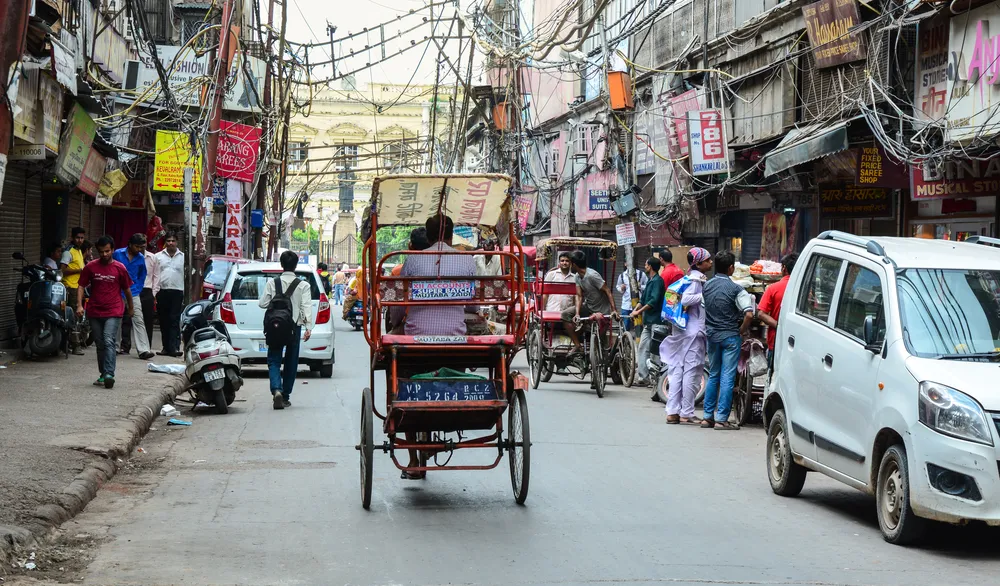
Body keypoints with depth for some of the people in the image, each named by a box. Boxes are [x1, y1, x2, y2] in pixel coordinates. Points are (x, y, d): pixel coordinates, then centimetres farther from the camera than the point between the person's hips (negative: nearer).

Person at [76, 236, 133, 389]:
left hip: (114, 312, -3)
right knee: (100, 345, 11)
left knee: (109, 342, -18)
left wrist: (131, 307, 20)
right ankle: (103, 375, 20)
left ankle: (109, 374, -26)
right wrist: (79, 305, -9)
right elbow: (82, 286, 5)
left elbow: (127, 289, 10)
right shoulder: (90, 267, 2)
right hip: (95, 312, 3)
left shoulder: (120, 268, -1)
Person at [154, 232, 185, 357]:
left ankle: (174, 347, -15)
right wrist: (154, 293, 1)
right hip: (162, 292, 2)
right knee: (164, 322, 7)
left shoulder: (183, 257, 8)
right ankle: (166, 347, 13)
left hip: (177, 292, -2)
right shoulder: (158, 256, 11)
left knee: (175, 321, -9)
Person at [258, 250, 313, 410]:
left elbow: (262, 303, -2)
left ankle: (276, 390, -20)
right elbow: (306, 307, -11)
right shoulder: (303, 285, -4)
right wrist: (308, 328, -13)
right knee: (291, 362, 11)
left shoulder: (272, 283, -3)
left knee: (274, 361, 5)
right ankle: (285, 397, 15)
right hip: (294, 328, 0)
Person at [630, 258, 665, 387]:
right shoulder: (650, 281, 17)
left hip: (656, 320, -10)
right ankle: (643, 376, 6)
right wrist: (636, 310, 2)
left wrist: (639, 312, -18)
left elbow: (654, 301, -21)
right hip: (648, 320, 10)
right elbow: (644, 299, 18)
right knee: (643, 347, 6)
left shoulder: (657, 281, -12)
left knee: (656, 350, -7)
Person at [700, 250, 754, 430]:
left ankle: (708, 416, 16)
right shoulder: (735, 289, -14)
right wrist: (741, 331, -7)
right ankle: (721, 419, -5)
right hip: (730, 336, -6)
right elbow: (749, 314, -22)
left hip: (711, 335, 6)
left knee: (713, 376, 15)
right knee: (727, 378, -3)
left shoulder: (707, 285, 3)